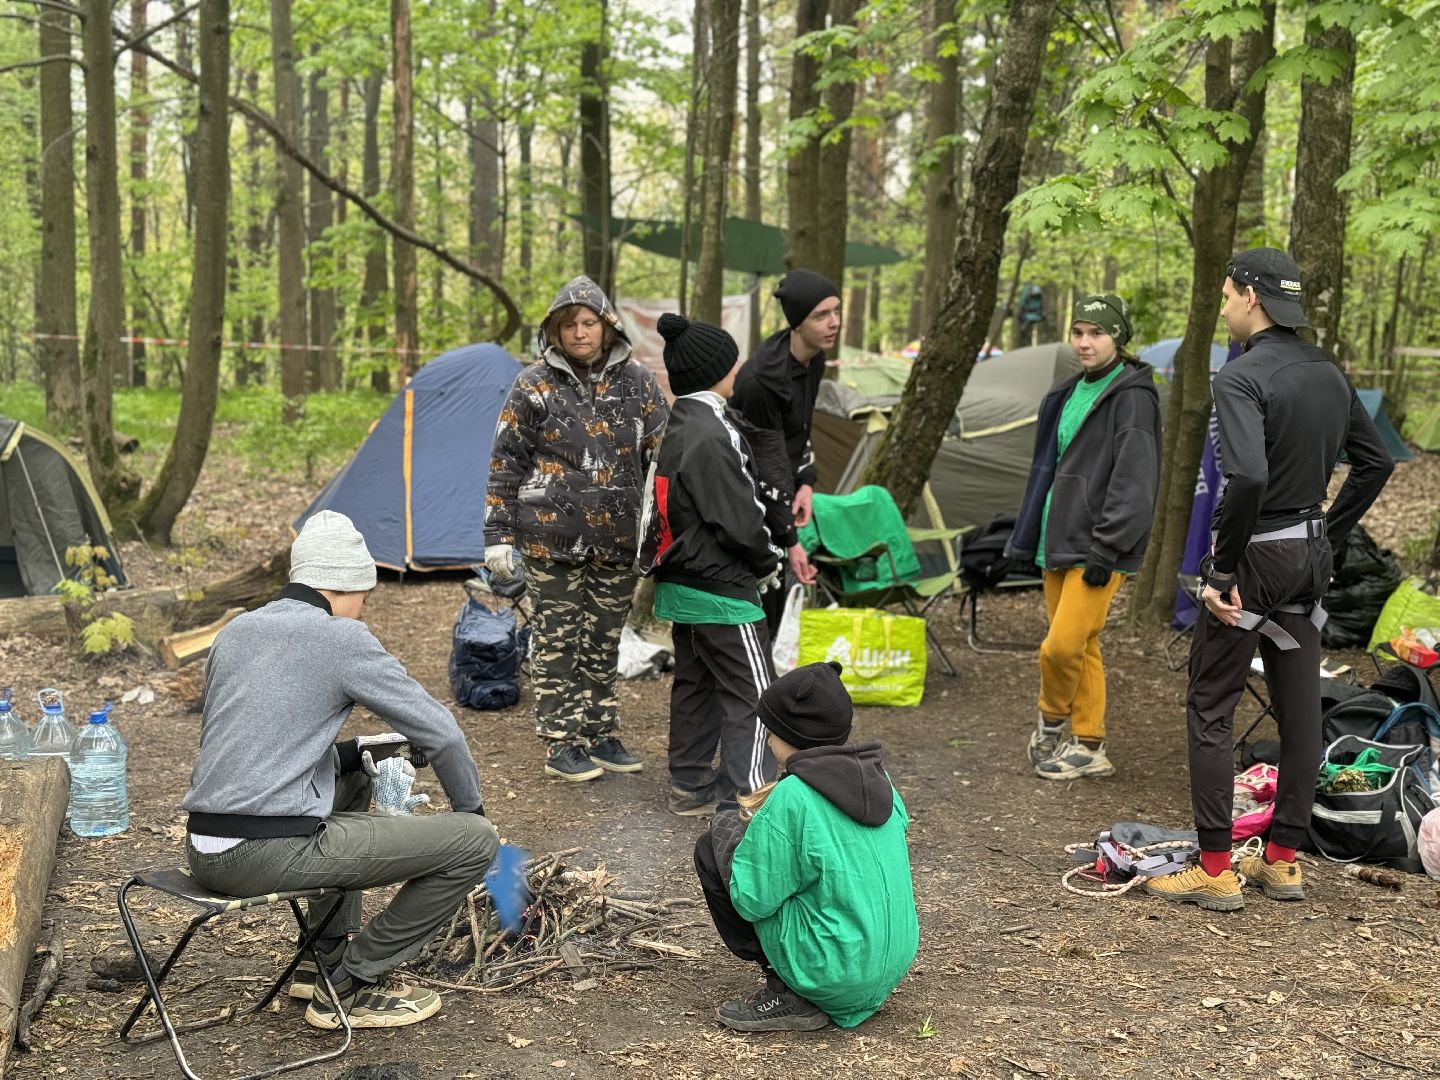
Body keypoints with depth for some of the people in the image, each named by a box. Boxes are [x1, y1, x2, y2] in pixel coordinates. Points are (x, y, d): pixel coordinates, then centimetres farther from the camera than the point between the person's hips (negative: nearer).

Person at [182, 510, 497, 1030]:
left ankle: (325, 959, 32)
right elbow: (439, 732, -2)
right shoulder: (341, 638, -6)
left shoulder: (235, 631, 14)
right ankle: (350, 986, 6)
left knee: (353, 778, 35)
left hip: (205, 851, 9)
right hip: (271, 854, -9)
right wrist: (471, 810, 15)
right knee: (474, 841, -3)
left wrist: (356, 755, 23)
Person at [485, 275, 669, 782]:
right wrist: (498, 535, -4)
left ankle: (601, 735, 25)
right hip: (552, 537, -3)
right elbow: (506, 463, 0)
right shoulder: (536, 385, -3)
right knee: (556, 642, 3)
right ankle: (561, 745, 12)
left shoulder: (637, 381, 4)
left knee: (604, 642, 12)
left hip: (617, 540, 3)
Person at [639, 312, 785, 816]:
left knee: (694, 683, 17)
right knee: (753, 691, -3)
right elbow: (738, 519, -21)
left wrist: (758, 558, 16)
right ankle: (744, 800, -1)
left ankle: (689, 786, 25)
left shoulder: (677, 428, 10)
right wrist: (767, 560, -3)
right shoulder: (711, 435, -21)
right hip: (721, 588, -10)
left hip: (681, 582, 10)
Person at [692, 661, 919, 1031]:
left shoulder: (793, 797, -18)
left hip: (835, 978, -8)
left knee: (713, 845, 2)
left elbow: (752, 901, -14)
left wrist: (754, 829, 3)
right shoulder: (876, 777, 4)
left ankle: (788, 995, 1)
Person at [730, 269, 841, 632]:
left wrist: (805, 482, -1)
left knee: (774, 592, 15)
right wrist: (790, 541, -23)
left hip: (770, 498, 9)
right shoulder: (761, 379, -30)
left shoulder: (813, 359, -3)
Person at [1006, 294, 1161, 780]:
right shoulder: (1070, 392, 15)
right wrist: (1032, 535, 21)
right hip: (1060, 540, 8)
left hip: (1096, 547, -8)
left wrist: (1105, 548, -20)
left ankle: (1051, 724, 12)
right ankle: (1089, 748, 19)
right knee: (1080, 647, 11)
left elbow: (1134, 480, -17)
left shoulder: (1132, 396, -11)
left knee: (1063, 645, -13)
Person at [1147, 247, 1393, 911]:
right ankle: (1283, 861, 22)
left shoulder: (1241, 377, -17)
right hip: (1310, 558, 8)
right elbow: (1375, 462, 16)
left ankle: (1214, 871, 4)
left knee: (1210, 708, 1)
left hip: (1254, 557, -8)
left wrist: (1222, 572, -20)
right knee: (1299, 706, 12)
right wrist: (1330, 535, 19)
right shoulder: (1329, 375, 9)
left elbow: (1247, 478, -29)